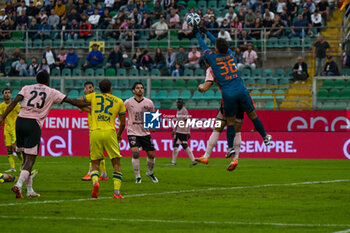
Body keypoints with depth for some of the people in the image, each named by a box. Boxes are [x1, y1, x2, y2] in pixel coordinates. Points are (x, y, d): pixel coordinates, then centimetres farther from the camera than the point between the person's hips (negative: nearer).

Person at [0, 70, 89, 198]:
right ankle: (19, 185, -24)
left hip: (20, 121, 4)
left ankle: (29, 190, 15)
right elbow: (72, 101, 12)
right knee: (30, 159, -3)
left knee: (26, 158, 13)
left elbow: (15, 101, 0)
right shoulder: (52, 92, 10)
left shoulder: (27, 88, 15)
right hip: (34, 123, -4)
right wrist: (91, 104, 22)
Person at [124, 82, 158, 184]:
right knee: (135, 153, -18)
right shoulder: (128, 102, -6)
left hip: (145, 132, 3)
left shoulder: (149, 103, 0)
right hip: (133, 132, -3)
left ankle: (150, 173, 33)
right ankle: (137, 176, -7)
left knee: (151, 154, 6)